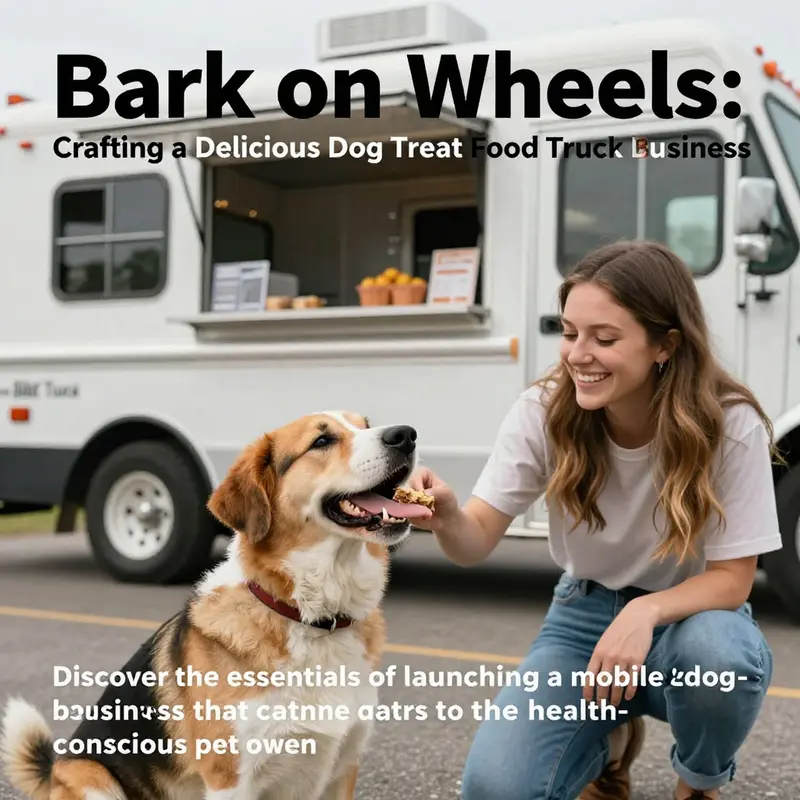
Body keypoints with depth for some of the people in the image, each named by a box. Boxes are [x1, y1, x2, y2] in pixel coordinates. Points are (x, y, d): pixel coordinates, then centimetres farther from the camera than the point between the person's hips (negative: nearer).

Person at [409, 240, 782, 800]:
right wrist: (447, 519, -42)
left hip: (690, 613, -1)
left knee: (715, 654, -39)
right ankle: (611, 738, 16)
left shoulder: (730, 426, -22)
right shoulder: (543, 413, -15)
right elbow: (478, 543, -17)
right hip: (585, 615, 2)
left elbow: (731, 579, -18)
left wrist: (645, 612, -37)